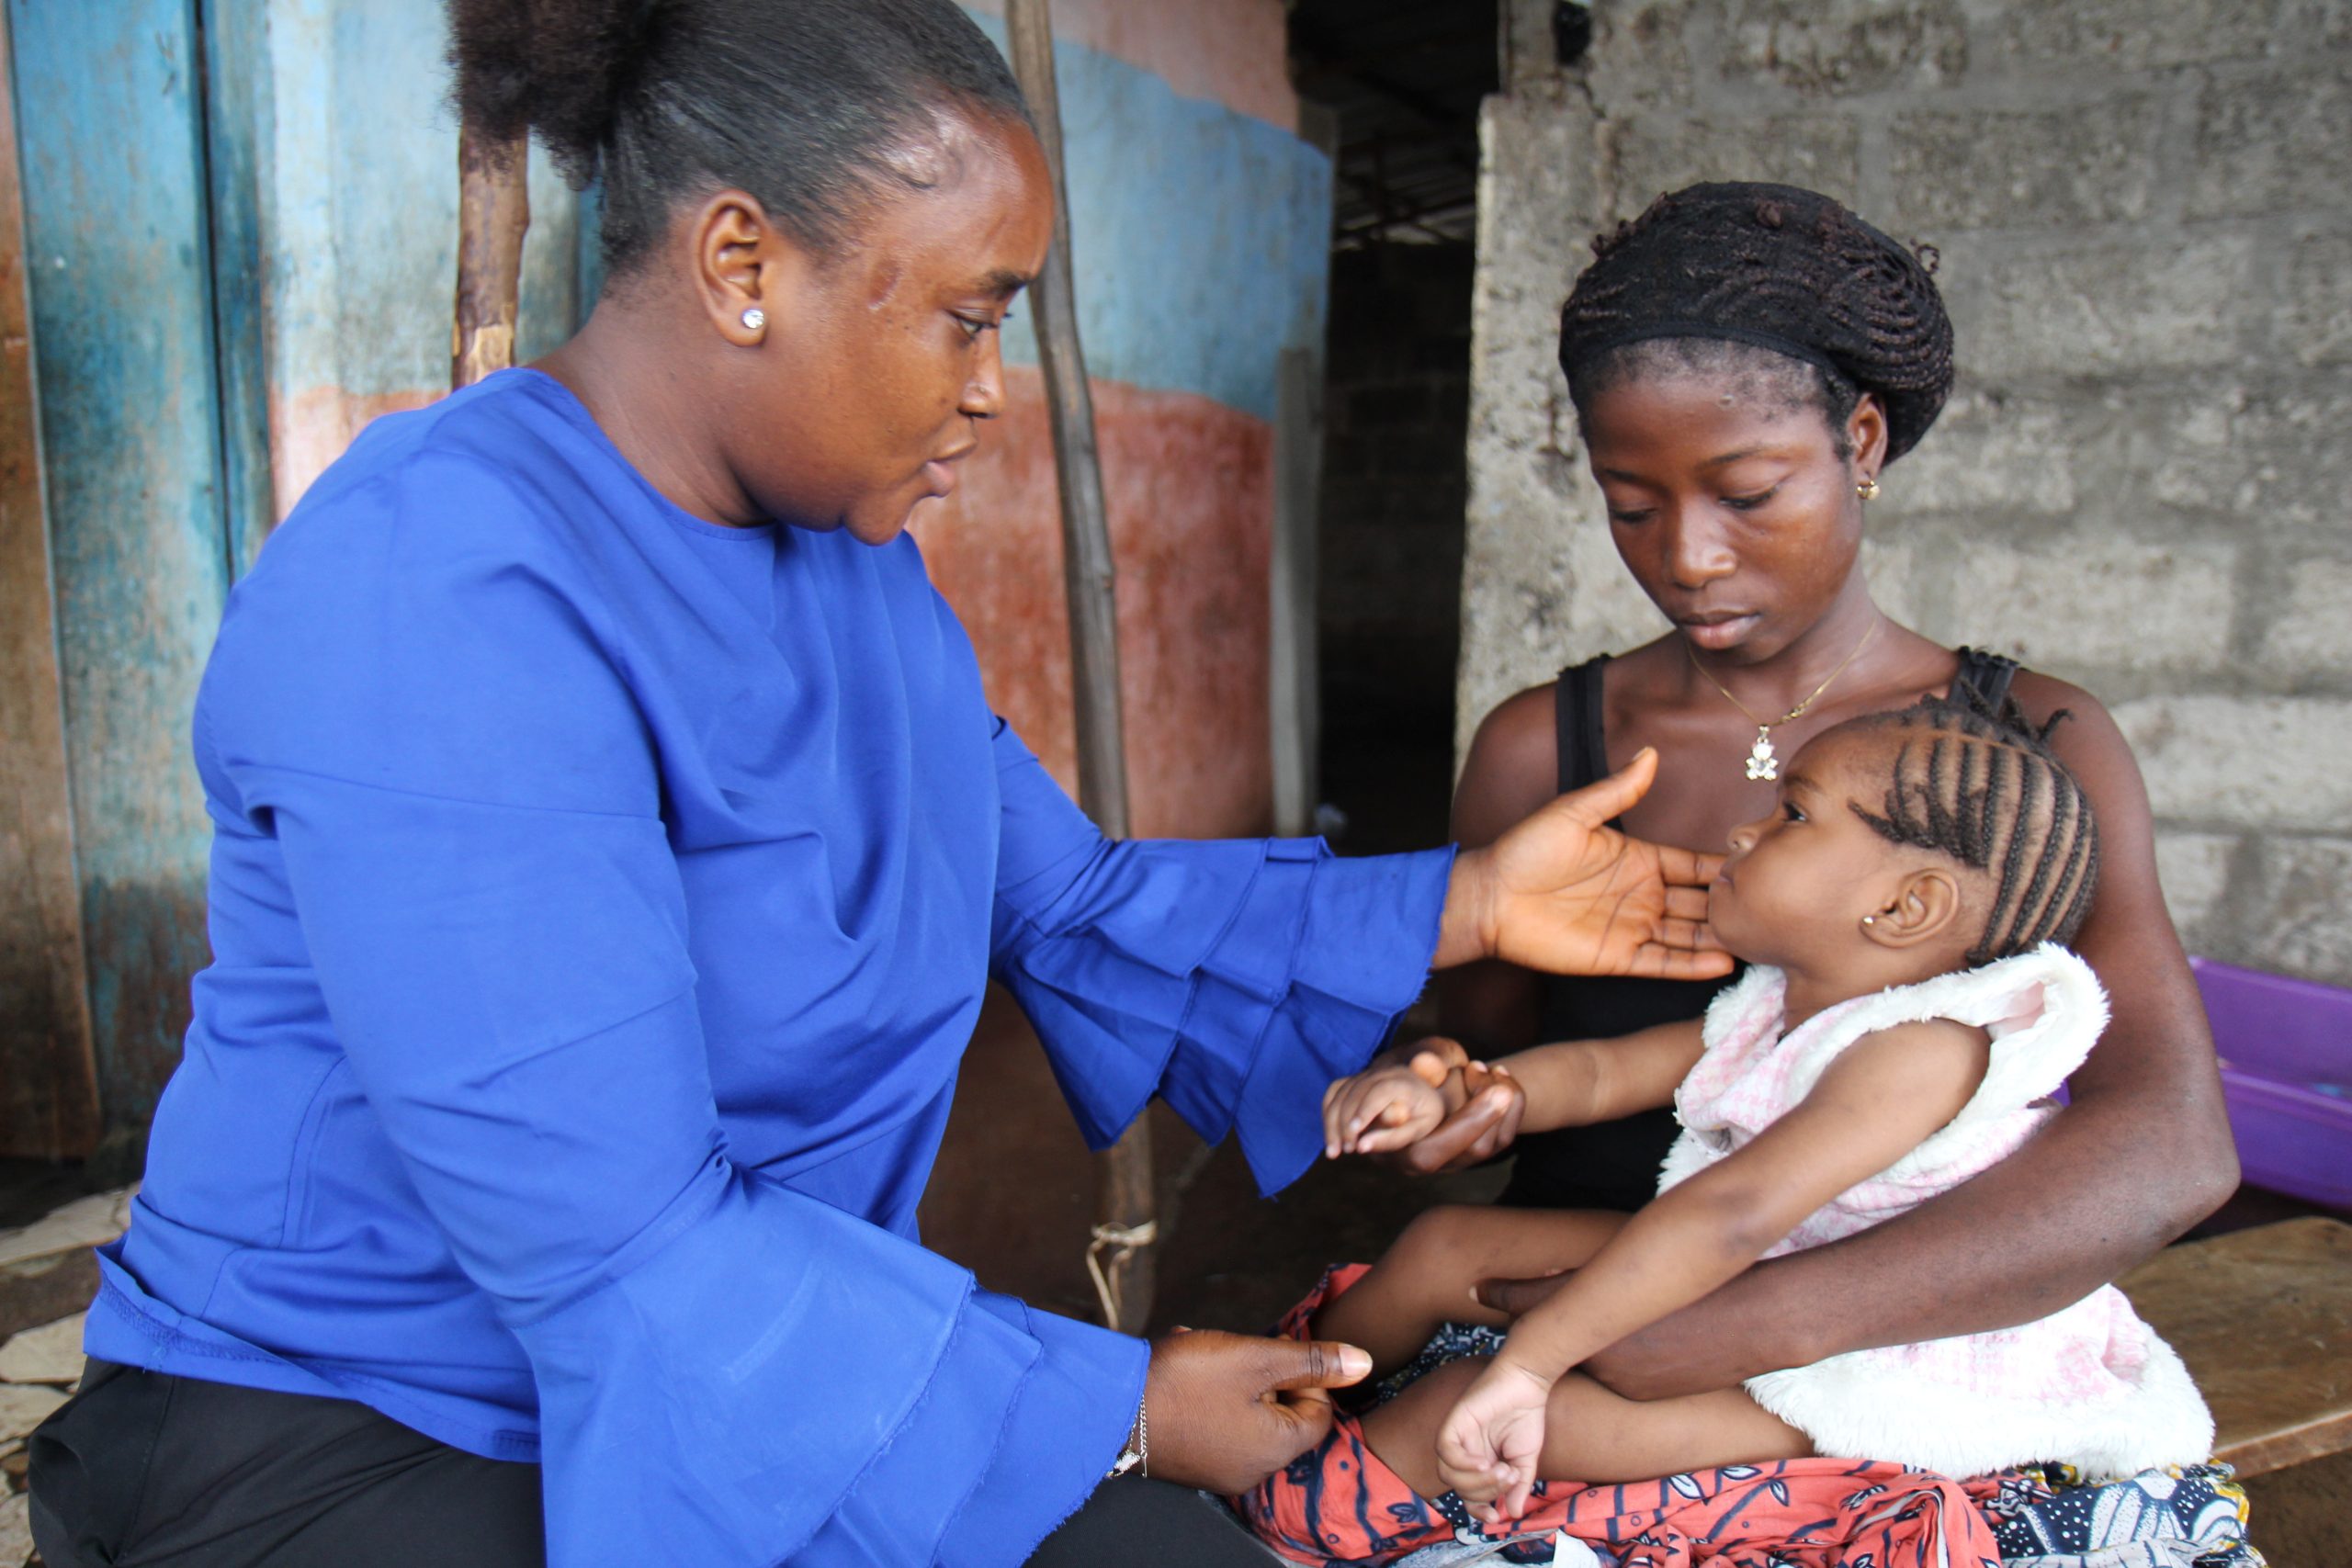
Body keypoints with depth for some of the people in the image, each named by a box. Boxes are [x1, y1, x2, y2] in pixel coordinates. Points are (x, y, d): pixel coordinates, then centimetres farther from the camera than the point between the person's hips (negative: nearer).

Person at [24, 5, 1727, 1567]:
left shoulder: (855, 560, 4)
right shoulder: (434, 598, -25)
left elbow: (1072, 904, 9)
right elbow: (614, 1258, -27)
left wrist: (1462, 905, 2)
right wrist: (1120, 1410, -18)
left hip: (772, 1359, 7)